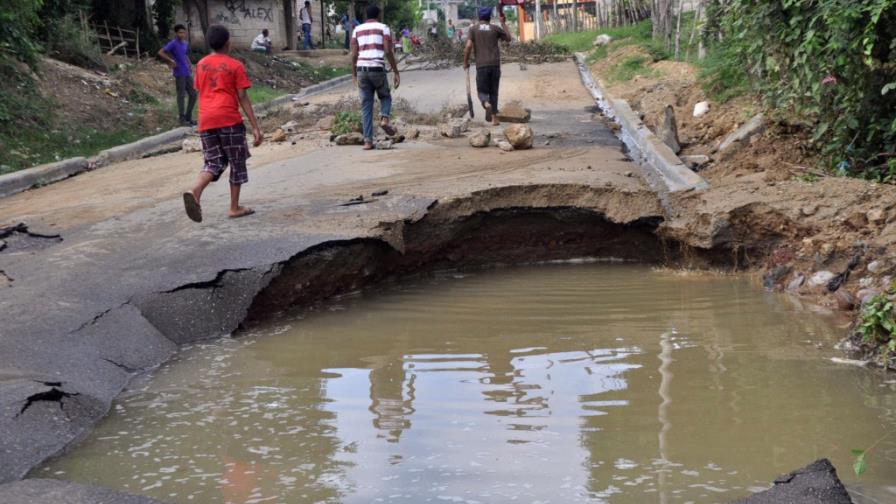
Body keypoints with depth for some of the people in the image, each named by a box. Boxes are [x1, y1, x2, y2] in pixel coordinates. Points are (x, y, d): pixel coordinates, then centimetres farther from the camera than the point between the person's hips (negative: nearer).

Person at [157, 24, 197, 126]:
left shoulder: (186, 44, 12)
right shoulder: (173, 44, -10)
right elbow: (160, 53, -16)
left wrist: (189, 65, 14)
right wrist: (171, 61, -19)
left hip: (187, 73, 7)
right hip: (179, 74, -7)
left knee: (193, 95, 8)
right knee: (181, 96, -3)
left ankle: (188, 117, 18)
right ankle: (182, 119, 3)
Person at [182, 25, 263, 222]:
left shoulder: (201, 65, 12)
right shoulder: (235, 66, -2)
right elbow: (242, 97, -5)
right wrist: (255, 127, -5)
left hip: (205, 120, 4)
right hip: (229, 119, -4)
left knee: (213, 162, 9)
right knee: (237, 163, 10)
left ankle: (195, 191, -20)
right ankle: (234, 207, 11)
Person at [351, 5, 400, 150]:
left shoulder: (357, 30, 14)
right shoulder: (384, 28, 5)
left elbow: (354, 54, 9)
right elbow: (388, 52, -6)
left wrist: (354, 75, 19)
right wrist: (396, 73, -2)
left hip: (362, 70, 3)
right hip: (377, 69, -3)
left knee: (366, 106, 7)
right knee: (385, 97, 23)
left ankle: (368, 141, -1)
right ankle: (384, 119, -7)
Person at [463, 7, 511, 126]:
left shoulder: (473, 29, 4)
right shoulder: (495, 28, 7)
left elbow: (468, 46, -6)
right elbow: (508, 38, 21)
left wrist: (466, 62, 6)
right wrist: (503, 23, 28)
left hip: (481, 65, -1)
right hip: (495, 64, 1)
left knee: (482, 90, 7)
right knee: (493, 91, 12)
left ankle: (486, 103, -27)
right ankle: (494, 117, 9)